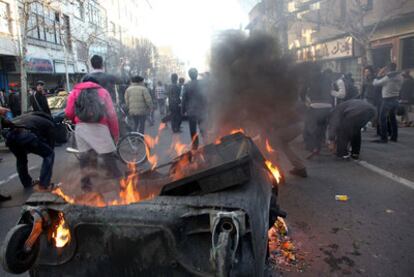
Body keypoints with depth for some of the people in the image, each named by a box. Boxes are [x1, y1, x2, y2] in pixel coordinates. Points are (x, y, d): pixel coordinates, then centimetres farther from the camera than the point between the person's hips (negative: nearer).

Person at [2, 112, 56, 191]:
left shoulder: (32, 116, 41)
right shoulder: (49, 123, 26)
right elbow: (50, 143, 29)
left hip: (8, 131, 6)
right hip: (24, 133, -6)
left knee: (20, 158, 35)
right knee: (49, 154, 15)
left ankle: (27, 183, 41)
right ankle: (43, 186, 14)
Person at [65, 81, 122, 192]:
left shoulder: (75, 91, 24)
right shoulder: (102, 91, 23)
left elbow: (68, 113, 9)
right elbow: (112, 114, 13)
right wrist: (115, 134, 17)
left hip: (80, 127, 2)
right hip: (98, 127, -2)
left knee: (84, 155, 16)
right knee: (109, 156, -1)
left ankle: (85, 182, 19)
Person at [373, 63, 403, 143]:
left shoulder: (387, 77, -16)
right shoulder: (400, 77, 5)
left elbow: (375, 83, -10)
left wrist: (379, 75, 6)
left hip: (387, 100, -7)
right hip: (395, 99, 7)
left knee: (382, 119, -2)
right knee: (393, 118, 15)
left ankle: (384, 138, -5)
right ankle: (394, 137, 18)